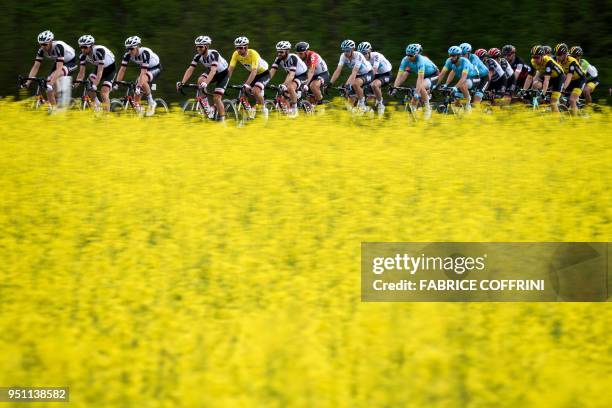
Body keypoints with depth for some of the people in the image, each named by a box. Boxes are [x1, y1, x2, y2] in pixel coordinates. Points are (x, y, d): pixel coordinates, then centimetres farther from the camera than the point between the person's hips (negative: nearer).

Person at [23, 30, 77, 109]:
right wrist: (28, 82, -30)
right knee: (48, 89, -10)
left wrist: (51, 82, -52)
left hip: (70, 62, -6)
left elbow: (59, 68, -42)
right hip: (58, 62, 6)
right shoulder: (42, 50, -18)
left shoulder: (58, 46, -35)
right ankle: (53, 108, 4)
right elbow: (36, 67, -18)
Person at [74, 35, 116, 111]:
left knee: (104, 93, -21)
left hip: (110, 68, -6)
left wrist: (95, 85, -47)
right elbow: (81, 72, -14)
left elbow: (100, 72, -39)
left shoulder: (99, 51, -35)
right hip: (98, 67, 6)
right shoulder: (83, 55, -17)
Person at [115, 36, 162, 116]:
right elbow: (122, 69, -16)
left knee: (143, 81, -36)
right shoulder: (128, 54, -18)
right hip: (145, 69, 7)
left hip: (155, 68, -7)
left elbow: (143, 72, -40)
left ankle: (151, 103, -19)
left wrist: (139, 86, -47)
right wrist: (116, 84, -25)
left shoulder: (144, 53, -34)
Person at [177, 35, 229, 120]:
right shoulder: (198, 56, -17)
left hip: (223, 74, -5)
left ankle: (222, 118, -2)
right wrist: (182, 83, -35)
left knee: (216, 98, -16)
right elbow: (190, 70, -20)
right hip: (211, 72, 5)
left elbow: (213, 71, -45)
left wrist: (206, 83, -58)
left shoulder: (213, 54, -34)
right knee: (200, 80, -26)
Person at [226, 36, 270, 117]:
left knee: (255, 91, -28)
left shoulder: (253, 54, -33)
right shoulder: (236, 54, -18)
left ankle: (263, 109, -6)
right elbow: (230, 69, -20)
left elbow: (254, 71, -41)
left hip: (264, 73, -7)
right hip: (252, 74, 7)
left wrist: (247, 84, -51)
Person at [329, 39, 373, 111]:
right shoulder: (343, 56, -16)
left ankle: (361, 102, -15)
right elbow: (338, 71, -20)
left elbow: (354, 73, -39)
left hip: (367, 74, -7)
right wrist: (330, 83, -30)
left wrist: (348, 84, -50)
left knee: (355, 83, -33)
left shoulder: (358, 56, -31)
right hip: (358, 75, 7)